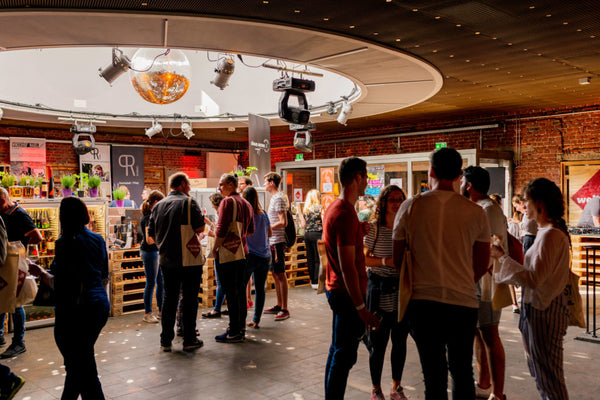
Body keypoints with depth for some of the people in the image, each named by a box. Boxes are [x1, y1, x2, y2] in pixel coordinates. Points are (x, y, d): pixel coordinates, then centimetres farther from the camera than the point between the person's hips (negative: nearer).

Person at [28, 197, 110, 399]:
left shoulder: (66, 243, -14)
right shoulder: (98, 239, 7)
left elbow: (60, 284, -16)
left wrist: (41, 272, 0)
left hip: (75, 313, -8)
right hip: (100, 307, 8)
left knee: (82, 369, 2)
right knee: (79, 362, 24)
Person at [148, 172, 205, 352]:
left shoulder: (158, 205, 9)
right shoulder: (189, 202, -8)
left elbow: (151, 235, 11)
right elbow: (200, 228, -15)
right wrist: (188, 231, 6)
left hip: (166, 261, 5)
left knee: (169, 299, 12)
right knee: (189, 299, 4)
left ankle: (165, 341, 17)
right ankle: (189, 340, 8)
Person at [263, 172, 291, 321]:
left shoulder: (279, 198, -14)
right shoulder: (274, 197, 16)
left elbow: (283, 222, -20)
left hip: (277, 242, -10)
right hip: (272, 241, 10)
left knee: (280, 274, -5)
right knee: (275, 274, 15)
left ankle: (285, 309, 0)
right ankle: (279, 305, 24)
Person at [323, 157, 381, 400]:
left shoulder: (334, 208, 11)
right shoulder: (346, 214, -21)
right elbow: (347, 266, -25)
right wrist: (361, 307, -24)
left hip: (335, 289, 11)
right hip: (347, 293, -11)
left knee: (338, 352, 20)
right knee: (344, 357, -2)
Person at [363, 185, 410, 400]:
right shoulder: (373, 228, -5)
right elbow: (364, 259, -2)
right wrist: (385, 261, -18)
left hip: (402, 292, 3)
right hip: (379, 292, -3)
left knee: (400, 341, 13)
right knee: (378, 343, 3)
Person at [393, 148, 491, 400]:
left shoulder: (410, 207, -3)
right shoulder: (475, 212, -1)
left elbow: (397, 259, 4)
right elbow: (482, 264, 9)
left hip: (422, 301, -1)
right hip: (463, 302, 1)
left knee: (433, 373, 10)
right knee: (462, 372, 17)